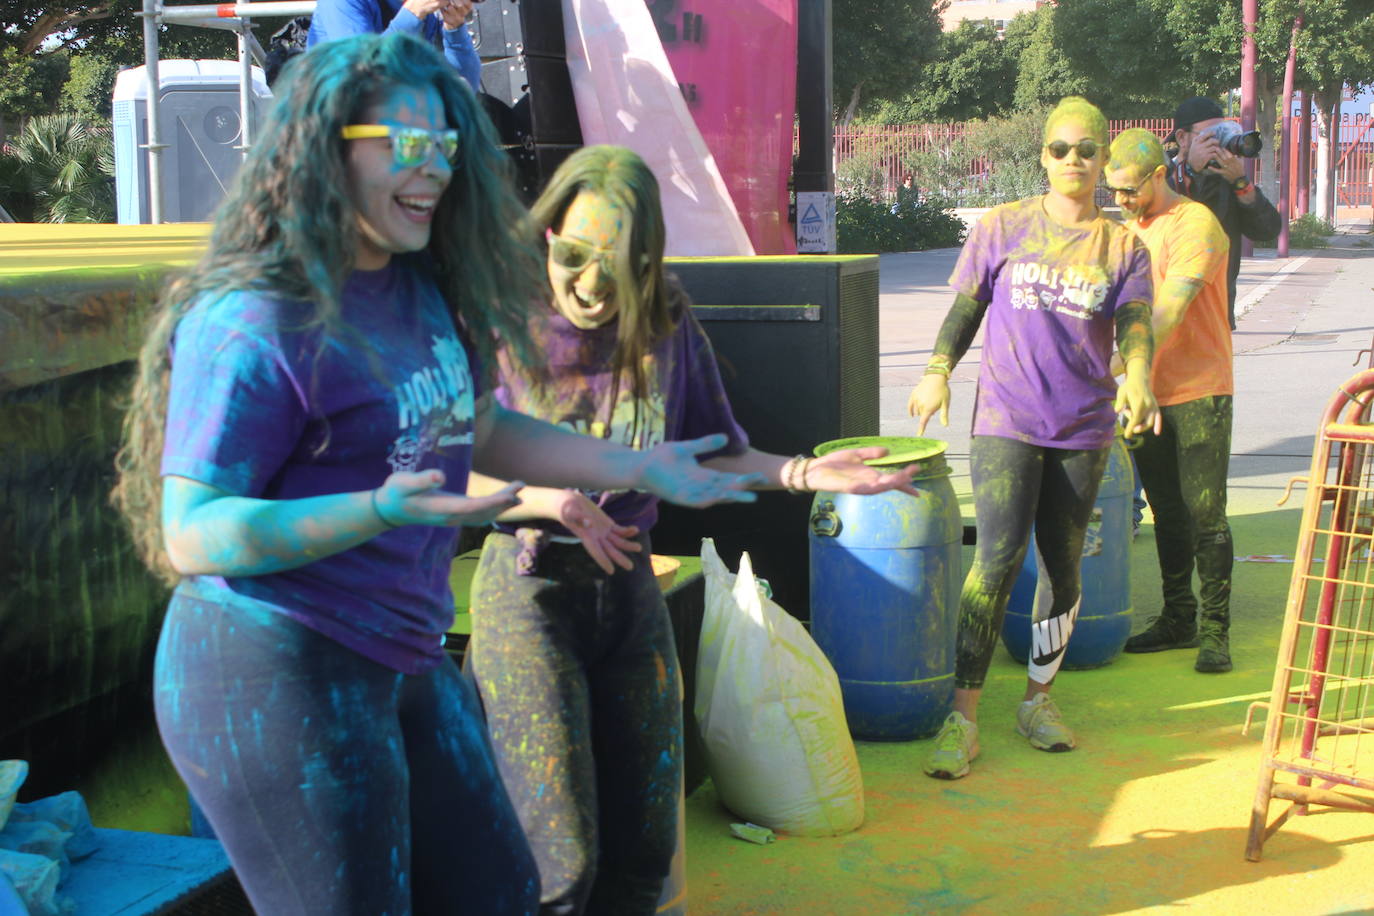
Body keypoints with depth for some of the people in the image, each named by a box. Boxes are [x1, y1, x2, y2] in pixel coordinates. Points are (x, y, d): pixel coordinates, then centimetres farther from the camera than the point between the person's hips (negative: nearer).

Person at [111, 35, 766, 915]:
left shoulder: (424, 291, 7)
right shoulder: (253, 322, -19)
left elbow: (481, 431, 19)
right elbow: (192, 534, -21)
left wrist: (641, 469, 16)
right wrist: (380, 509, -34)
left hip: (407, 662, 9)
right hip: (276, 676, -9)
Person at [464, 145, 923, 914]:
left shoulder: (667, 326, -3)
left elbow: (714, 455, 3)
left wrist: (804, 474, -13)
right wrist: (553, 503, -25)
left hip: (630, 589, 4)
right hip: (529, 595, -4)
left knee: (642, 851, 12)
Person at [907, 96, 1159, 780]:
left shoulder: (1123, 247, 6)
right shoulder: (1003, 227, 4)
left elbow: (1134, 325, -6)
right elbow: (966, 306, 6)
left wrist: (1136, 378, -26)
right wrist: (938, 370, -8)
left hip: (1083, 429, 3)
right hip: (1006, 420, -2)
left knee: (1062, 567, 9)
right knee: (998, 560, -12)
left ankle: (1037, 699, 26)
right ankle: (962, 718, -7)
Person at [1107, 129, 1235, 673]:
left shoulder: (1195, 224, -11)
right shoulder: (1129, 231, 14)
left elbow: (1169, 310, -22)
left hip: (1199, 392, -7)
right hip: (1148, 396, 7)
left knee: (1205, 515, -6)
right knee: (1168, 513, 12)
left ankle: (1215, 630, 1)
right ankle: (1178, 620, 21)